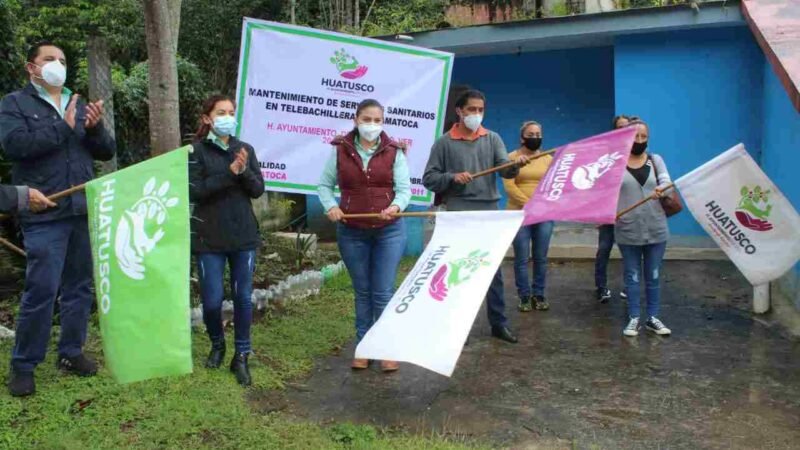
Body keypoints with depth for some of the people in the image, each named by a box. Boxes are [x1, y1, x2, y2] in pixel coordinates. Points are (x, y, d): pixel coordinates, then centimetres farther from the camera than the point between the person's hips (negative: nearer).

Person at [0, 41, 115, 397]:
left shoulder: (80, 105, 17)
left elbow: (107, 151, 11)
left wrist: (95, 129, -9)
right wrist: (63, 128, -15)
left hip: (85, 210, 5)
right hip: (45, 213, -5)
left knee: (80, 287, 11)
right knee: (41, 290, -6)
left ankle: (71, 353, 25)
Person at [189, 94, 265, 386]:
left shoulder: (246, 149, 8)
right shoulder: (196, 151, -2)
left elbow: (258, 190, 3)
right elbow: (195, 191, -13)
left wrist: (244, 170, -16)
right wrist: (229, 172, -21)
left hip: (244, 236, 3)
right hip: (209, 238, -2)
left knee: (243, 297, 4)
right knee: (212, 299, 0)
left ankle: (241, 355, 19)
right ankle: (217, 345, 29)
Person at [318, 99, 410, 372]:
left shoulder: (394, 152, -2)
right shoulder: (341, 150, 0)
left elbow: (404, 188, -6)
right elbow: (325, 184, 7)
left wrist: (396, 206, -27)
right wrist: (330, 206, -12)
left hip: (389, 230, -1)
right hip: (351, 232, 2)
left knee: (383, 293, 0)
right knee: (362, 292, 11)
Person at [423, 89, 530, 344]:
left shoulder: (492, 139, 9)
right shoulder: (444, 142, 1)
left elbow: (505, 170, -4)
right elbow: (429, 179, 0)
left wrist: (516, 165, -26)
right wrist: (452, 177, -18)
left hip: (489, 213, 3)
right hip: (458, 216, -2)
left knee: (494, 270, 9)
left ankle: (499, 323, 21)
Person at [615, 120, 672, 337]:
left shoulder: (656, 160, 7)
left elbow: (665, 181, -8)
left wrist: (662, 189, -31)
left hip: (656, 229, 2)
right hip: (627, 231, -2)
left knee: (653, 276, 10)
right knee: (632, 276, 6)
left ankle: (653, 318, 21)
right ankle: (633, 318, 15)